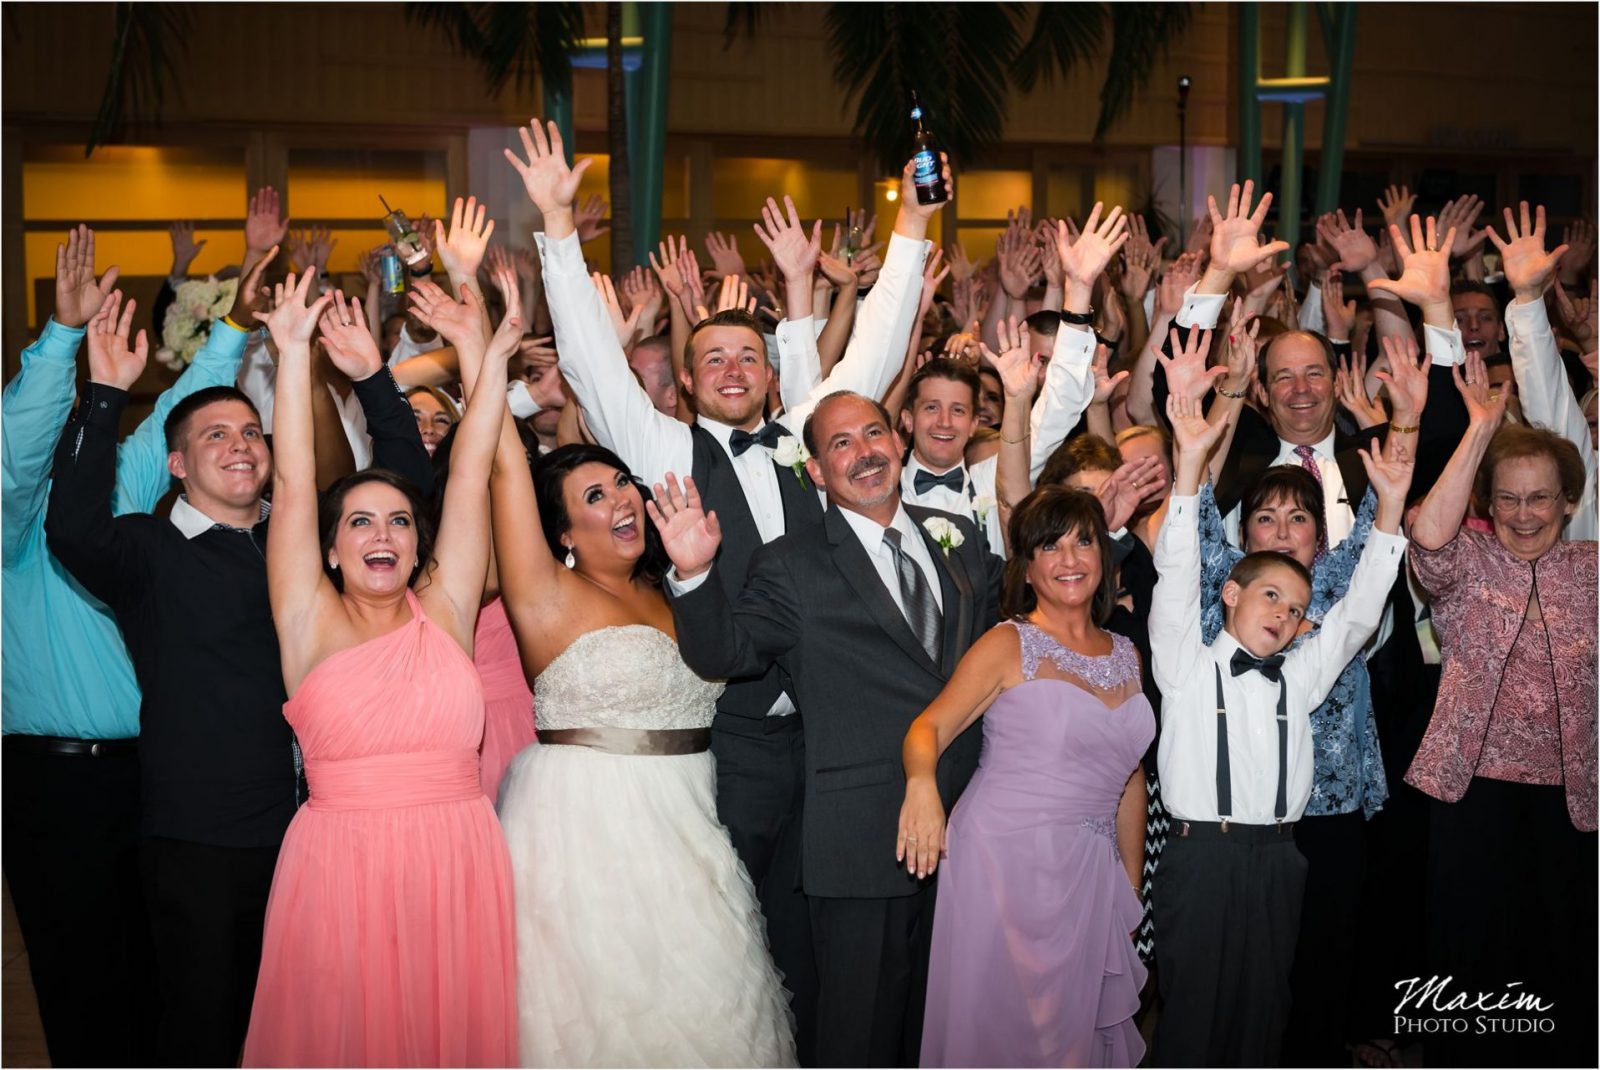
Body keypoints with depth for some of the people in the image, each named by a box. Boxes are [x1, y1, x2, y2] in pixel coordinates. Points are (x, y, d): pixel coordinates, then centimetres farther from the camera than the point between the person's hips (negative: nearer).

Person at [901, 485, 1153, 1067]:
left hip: (1087, 877, 5)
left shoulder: (1127, 656, 11)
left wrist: (1132, 889, 18)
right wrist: (921, 782, -36)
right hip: (1005, 863, -5)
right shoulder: (1009, 645, -4)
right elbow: (929, 726, -14)